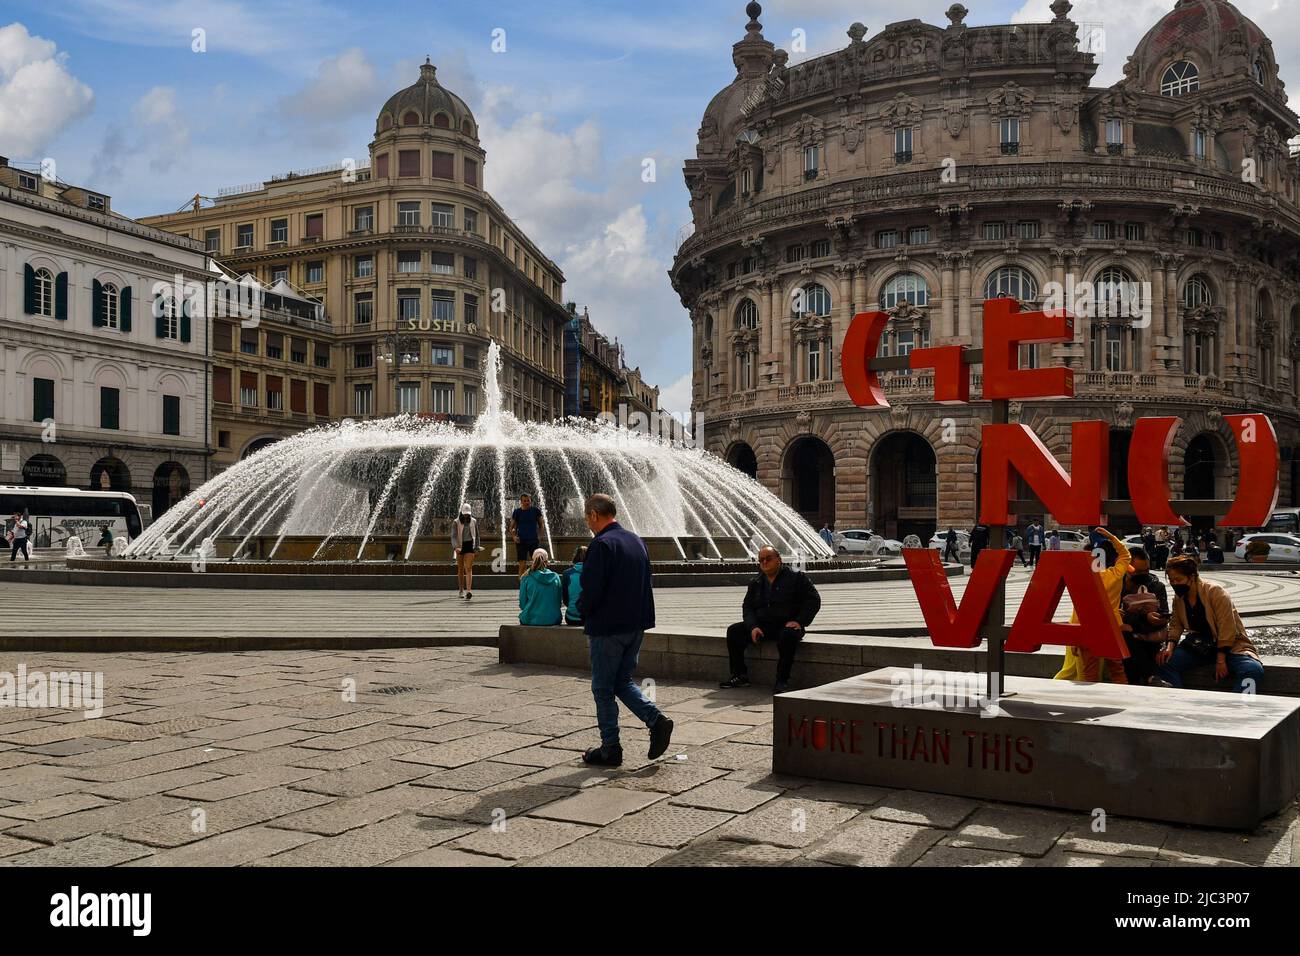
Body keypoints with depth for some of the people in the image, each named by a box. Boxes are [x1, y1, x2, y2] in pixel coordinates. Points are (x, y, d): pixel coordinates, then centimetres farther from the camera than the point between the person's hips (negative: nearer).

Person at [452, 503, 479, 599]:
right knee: (460, 569, 10)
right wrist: (455, 547, -26)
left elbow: (477, 535, 14)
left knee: (468, 569, -12)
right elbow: (453, 536, -10)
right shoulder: (456, 522, -2)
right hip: (460, 546, 0)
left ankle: (469, 591, -23)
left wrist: (477, 548, 12)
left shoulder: (474, 521, 5)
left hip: (470, 545, 0)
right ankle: (461, 590, 24)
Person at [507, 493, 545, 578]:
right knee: (522, 565, 0)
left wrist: (540, 536, 1)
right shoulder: (517, 512, 2)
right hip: (521, 541, 0)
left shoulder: (536, 510, 3)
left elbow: (541, 524, 13)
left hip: (534, 540, 0)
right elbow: (511, 527, 9)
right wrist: (513, 536, -7)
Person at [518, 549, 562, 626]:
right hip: (553, 620, 2)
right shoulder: (555, 577, -2)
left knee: (522, 618, 28)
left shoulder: (526, 579, -8)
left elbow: (522, 605, -2)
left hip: (531, 620, -2)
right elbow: (559, 602, 6)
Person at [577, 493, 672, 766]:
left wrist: (582, 609, -1)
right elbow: (646, 583, 14)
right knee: (622, 681, 19)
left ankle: (610, 749, 10)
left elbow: (591, 589, -21)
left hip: (607, 627, -8)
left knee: (603, 688, 5)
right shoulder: (636, 541, 9)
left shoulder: (601, 544, -17)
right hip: (636, 625, 8)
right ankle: (656, 720, 2)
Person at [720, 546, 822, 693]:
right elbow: (747, 607, 11)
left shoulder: (796, 577, 0)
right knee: (734, 631, -11)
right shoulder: (755, 583, 15)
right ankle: (740, 675, -6)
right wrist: (753, 627, -9)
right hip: (763, 626, 5)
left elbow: (814, 601, -2)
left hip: (787, 625, -5)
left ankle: (782, 681, -30)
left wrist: (799, 621, -15)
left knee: (788, 635, -39)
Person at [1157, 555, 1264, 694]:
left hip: (1229, 646, -5)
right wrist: (1170, 646, -13)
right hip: (1199, 647, 5)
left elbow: (1227, 628, -17)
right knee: (1165, 661, -20)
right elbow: (1176, 625, 8)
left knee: (1253, 670, -33)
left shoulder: (1216, 592, -15)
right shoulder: (1178, 598, 3)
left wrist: (1221, 660, -19)